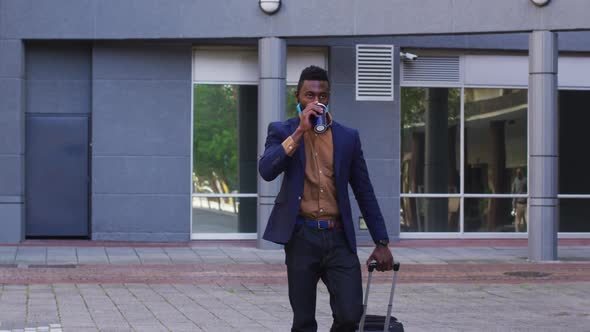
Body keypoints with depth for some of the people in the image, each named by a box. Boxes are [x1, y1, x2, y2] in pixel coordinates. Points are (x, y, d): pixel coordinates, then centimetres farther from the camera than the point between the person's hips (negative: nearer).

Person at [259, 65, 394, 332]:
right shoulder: (282, 132, 5)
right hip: (301, 238, -1)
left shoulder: (348, 137, 10)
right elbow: (267, 171, -13)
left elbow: (364, 192, 12)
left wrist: (381, 242, 9)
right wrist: (300, 131, -17)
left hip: (339, 239, 1)